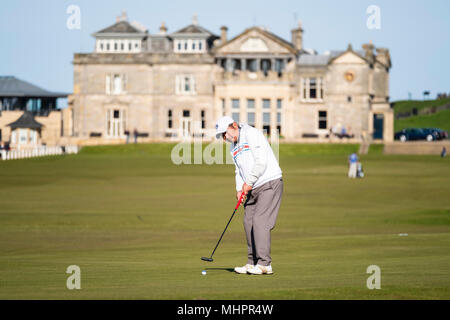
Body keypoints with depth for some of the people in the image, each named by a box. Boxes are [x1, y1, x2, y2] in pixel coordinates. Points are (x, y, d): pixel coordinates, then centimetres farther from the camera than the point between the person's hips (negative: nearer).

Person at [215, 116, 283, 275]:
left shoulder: (252, 135, -12)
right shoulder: (233, 147, 16)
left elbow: (261, 162, -19)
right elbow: (239, 170, 20)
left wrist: (249, 182, -15)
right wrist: (239, 189, 3)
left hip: (269, 183, -9)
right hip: (254, 189, 9)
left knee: (260, 221, -15)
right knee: (248, 222, 6)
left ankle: (265, 264, -16)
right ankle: (252, 263, 13)